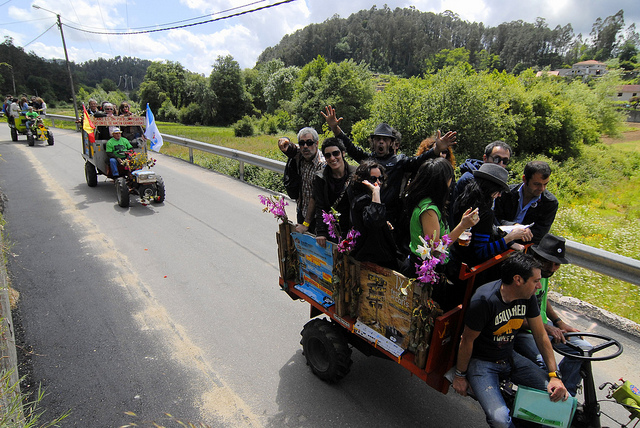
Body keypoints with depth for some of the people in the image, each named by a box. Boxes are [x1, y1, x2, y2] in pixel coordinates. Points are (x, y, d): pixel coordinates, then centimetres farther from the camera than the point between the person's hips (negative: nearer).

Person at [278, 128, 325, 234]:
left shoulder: (322, 165, -24)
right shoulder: (299, 155, -8)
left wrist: (306, 224, -23)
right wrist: (285, 141, -21)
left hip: (315, 215, -6)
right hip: (301, 211, 6)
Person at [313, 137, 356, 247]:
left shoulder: (355, 174, -5)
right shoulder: (320, 178, -1)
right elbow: (319, 207, -3)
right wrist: (320, 232, -10)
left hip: (350, 230, -1)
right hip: (329, 233, 1)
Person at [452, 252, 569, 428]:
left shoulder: (528, 296, -7)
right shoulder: (484, 300, -29)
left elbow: (540, 335, 4)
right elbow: (467, 341, -17)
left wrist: (554, 375, -3)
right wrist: (460, 376, -6)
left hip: (510, 357, 7)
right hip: (481, 361, -6)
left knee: (558, 395, -8)